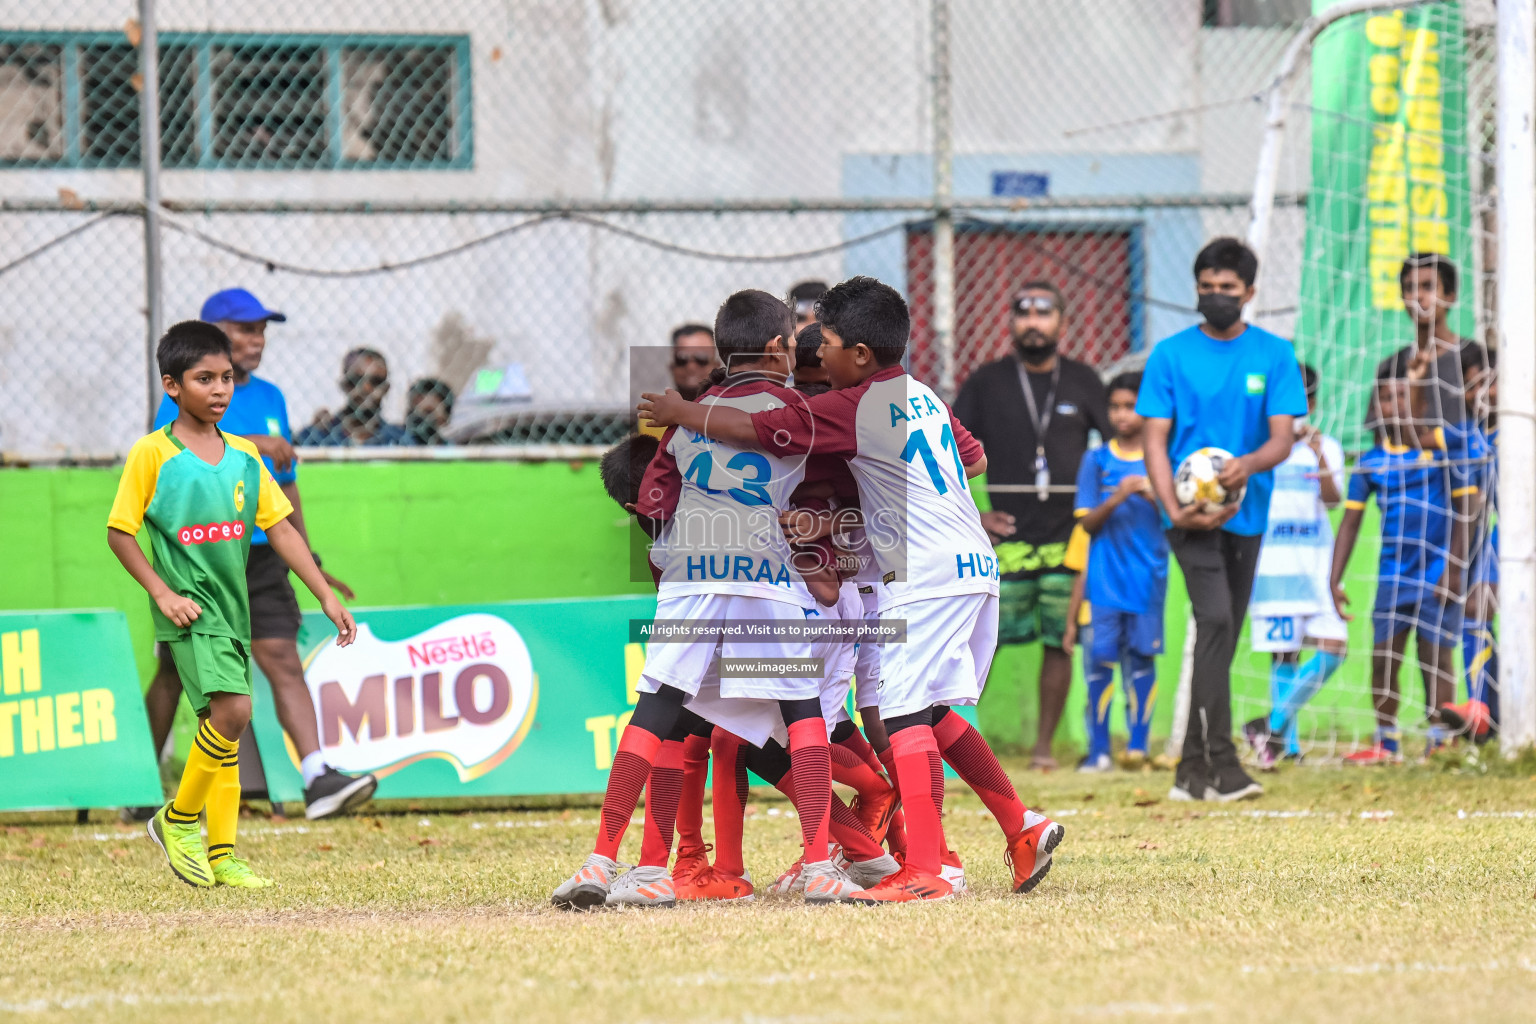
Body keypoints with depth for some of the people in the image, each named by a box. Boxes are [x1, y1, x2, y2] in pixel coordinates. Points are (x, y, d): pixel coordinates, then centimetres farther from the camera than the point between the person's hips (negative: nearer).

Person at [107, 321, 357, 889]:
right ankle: (179, 819, -4)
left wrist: (326, 595, 5)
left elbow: (280, 527, 11)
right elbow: (119, 531, -3)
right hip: (189, 609, -6)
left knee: (224, 725, 9)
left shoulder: (244, 455, 9)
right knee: (232, 709, -21)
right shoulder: (152, 454, -7)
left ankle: (221, 854, 15)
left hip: (233, 606, 6)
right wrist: (162, 593, -12)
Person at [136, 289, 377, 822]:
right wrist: (248, 443, -30)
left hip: (259, 556, 4)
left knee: (283, 660, -10)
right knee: (175, 673, 6)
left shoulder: (270, 397, 14)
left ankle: (318, 778, -21)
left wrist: (307, 558, 21)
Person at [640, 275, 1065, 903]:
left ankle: (923, 871, -18)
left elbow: (754, 431, -11)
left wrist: (681, 413, 3)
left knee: (905, 712, -11)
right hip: (975, 567, 9)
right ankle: (1023, 829, 18)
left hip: (925, 574, -9)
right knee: (928, 712, 18)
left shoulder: (853, 409, -11)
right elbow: (975, 461, 24)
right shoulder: (922, 396, 14)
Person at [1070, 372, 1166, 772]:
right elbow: (1088, 522, 0)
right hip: (1104, 577, 0)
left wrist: (1153, 496, -15)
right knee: (1099, 660, -4)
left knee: (1141, 657, 1)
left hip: (1148, 575, 0)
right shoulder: (1097, 461, 5)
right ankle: (1098, 750, 1)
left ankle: (1138, 744, 7)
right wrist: (1117, 498, -17)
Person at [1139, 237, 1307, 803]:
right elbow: (1156, 439, 0)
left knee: (1222, 638, 8)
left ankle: (1192, 772, 16)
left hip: (1247, 514, 3)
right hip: (1192, 515, -3)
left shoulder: (1274, 355, 5)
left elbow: (1283, 436, -2)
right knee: (1215, 620, -20)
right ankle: (1221, 764, -24)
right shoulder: (1171, 355, 2)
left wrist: (1250, 464, -25)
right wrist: (1173, 508, -15)